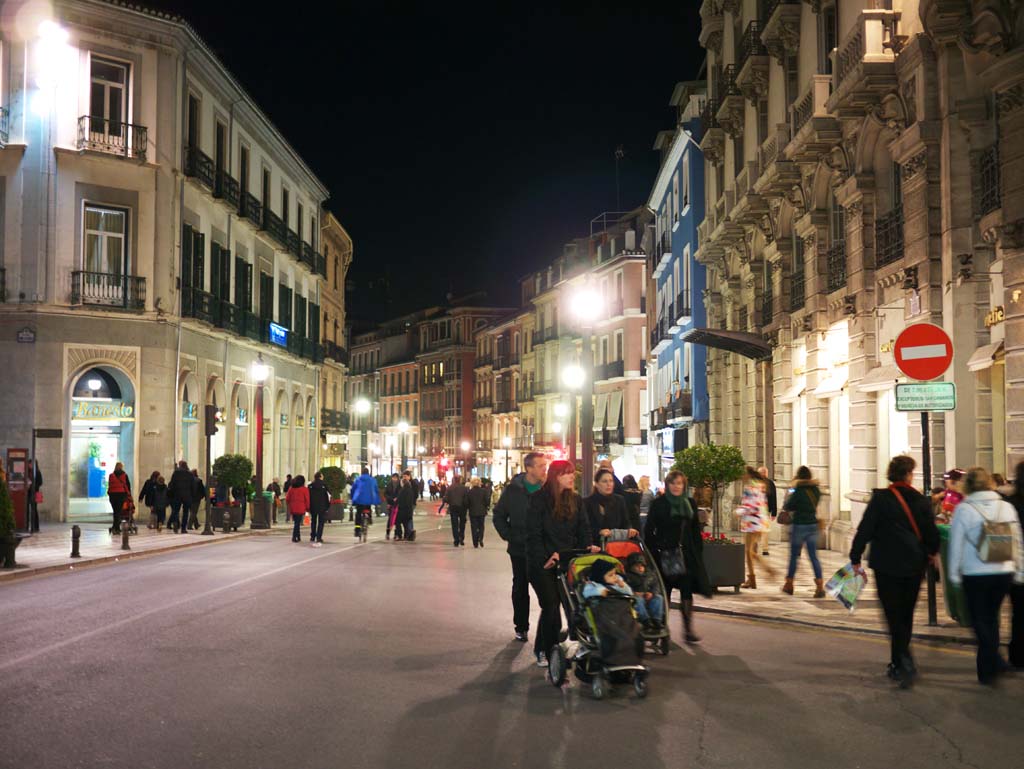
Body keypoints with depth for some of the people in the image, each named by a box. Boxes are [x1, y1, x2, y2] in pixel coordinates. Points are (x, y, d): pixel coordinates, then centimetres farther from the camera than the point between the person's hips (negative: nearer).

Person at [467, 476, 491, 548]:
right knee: (481, 526, 15)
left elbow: (466, 503, -4)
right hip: (482, 511, 1)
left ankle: (475, 543, 4)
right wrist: (487, 507, 13)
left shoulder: (469, 492, -7)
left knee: (474, 527, 6)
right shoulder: (483, 491, -8)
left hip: (472, 512, -1)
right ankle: (480, 538, -8)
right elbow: (487, 501, -6)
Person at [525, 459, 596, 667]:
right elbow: (533, 534, -10)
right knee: (551, 605, -10)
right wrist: (545, 559, -19)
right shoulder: (539, 500, -8)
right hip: (542, 563, -4)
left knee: (552, 606, 7)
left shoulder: (575, 500, 8)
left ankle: (543, 649, 22)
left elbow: (583, 528, 7)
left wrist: (589, 545, -13)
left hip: (566, 561, 4)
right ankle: (544, 650, 0)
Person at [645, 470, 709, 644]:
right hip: (664, 553, -3)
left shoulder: (690, 503, 10)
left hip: (687, 554, 3)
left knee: (687, 592, -1)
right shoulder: (658, 504, -2)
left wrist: (698, 553, 8)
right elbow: (649, 531, -3)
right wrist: (652, 554, -10)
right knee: (665, 592, 4)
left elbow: (696, 529, 14)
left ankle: (689, 630, 4)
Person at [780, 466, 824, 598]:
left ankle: (789, 584, 19)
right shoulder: (816, 490, 3)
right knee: (813, 556, 4)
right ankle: (820, 586, -6)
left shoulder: (798, 491, -13)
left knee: (794, 555, 9)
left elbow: (787, 506, -6)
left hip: (799, 525, -4)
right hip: (813, 524, 4)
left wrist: (788, 496, 11)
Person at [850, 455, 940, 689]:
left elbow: (865, 529, -11)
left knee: (894, 616, -1)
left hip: (887, 566, -4)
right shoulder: (921, 500, 0)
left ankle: (905, 662, -19)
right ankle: (898, 665, 23)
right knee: (905, 615, 15)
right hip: (915, 566, 4)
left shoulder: (881, 498, -10)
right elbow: (931, 532, 7)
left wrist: (856, 559, -3)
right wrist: (932, 552, 28)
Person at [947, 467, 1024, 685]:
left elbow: (956, 543, -6)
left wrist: (954, 573, 4)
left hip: (975, 574, -4)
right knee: (991, 618, 16)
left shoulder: (963, 509, -8)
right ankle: (986, 669, 22)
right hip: (1004, 572, 4)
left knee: (980, 620, 6)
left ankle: (993, 662, -11)